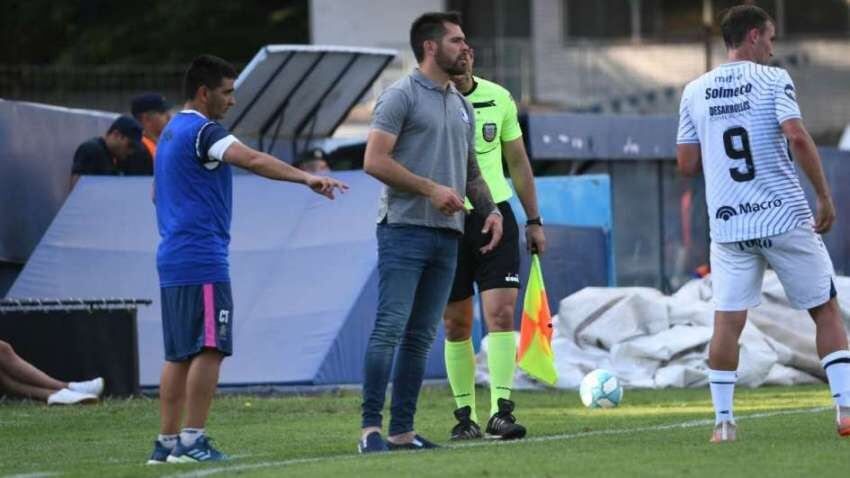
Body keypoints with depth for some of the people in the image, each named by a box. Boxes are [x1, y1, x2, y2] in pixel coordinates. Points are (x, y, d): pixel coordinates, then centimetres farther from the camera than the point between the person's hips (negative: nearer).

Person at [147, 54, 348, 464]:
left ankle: (166, 442, 9)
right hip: (202, 261, -10)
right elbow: (253, 160, -27)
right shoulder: (202, 131, -11)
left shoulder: (172, 132, 20)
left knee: (180, 354, 10)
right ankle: (192, 441, -13)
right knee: (209, 349, -10)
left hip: (173, 260, 10)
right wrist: (306, 178, -34)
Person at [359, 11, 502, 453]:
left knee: (420, 337, 6)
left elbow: (470, 172, 28)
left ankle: (402, 432, 7)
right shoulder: (402, 96, -5)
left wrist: (491, 210, 11)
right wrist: (431, 189, -15)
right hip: (404, 229, -8)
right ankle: (370, 428, -12)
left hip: (447, 235, 8)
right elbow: (374, 161, -13)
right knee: (389, 329, -12)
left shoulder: (462, 106, 20)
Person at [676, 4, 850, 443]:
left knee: (727, 321, 6)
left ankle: (723, 420, 0)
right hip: (786, 219, -3)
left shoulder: (695, 92, 8)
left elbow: (686, 163, 9)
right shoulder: (773, 80, -4)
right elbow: (797, 137, -16)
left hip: (728, 226, 3)